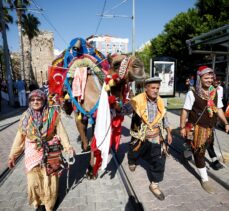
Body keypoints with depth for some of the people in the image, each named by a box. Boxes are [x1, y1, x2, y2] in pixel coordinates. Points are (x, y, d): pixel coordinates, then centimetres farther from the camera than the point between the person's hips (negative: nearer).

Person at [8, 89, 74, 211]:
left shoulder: (53, 114, -10)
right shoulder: (26, 116, -4)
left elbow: (60, 131, -9)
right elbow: (20, 136, 1)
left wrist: (67, 146, -19)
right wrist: (12, 155, 3)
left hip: (50, 153, -1)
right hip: (33, 153, 2)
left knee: (49, 181, 11)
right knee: (34, 181, 10)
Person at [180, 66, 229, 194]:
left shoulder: (215, 92, 2)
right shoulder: (192, 93, -16)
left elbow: (218, 109, 11)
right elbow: (185, 111, -13)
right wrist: (183, 127, -13)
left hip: (209, 127, 6)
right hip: (196, 127, -6)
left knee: (202, 149, 20)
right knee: (199, 152, 3)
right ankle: (205, 179, 18)